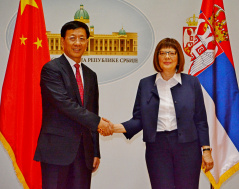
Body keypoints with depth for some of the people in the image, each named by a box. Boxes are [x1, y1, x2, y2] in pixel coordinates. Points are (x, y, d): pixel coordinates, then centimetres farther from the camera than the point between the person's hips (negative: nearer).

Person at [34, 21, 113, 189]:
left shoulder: (90, 75, 17)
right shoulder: (51, 69, -4)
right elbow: (64, 103, -16)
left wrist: (96, 152, 13)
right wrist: (97, 121, -15)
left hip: (83, 150, 6)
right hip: (57, 149, -6)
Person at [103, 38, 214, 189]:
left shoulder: (191, 83, 5)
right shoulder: (145, 84, 7)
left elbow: (200, 120, 5)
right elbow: (139, 120, 5)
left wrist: (206, 150, 1)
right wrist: (116, 128, -11)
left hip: (187, 147, 0)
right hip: (157, 147, 1)